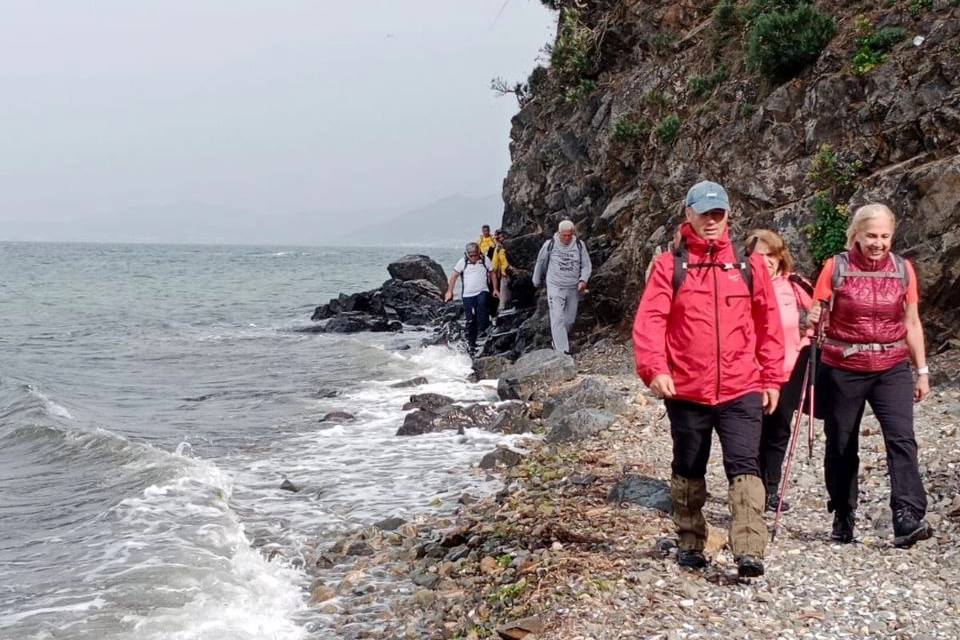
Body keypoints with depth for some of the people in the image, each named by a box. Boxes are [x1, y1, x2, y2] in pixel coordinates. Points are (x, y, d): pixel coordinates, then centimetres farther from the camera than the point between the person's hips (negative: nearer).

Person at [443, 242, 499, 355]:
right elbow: (454, 276, 2)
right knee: (470, 321, 3)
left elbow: (492, 274, 10)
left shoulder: (485, 260, -2)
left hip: (482, 291, -1)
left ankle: (483, 330, -25)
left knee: (481, 304, -34)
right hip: (468, 294, 1)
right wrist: (449, 291, 0)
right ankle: (470, 344, 13)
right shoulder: (462, 262, -4)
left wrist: (495, 289, 7)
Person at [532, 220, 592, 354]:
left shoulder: (579, 245, -1)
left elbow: (586, 265, 4)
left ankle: (557, 342, 33)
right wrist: (537, 281, 19)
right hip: (555, 288, -3)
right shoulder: (550, 245, -7)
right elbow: (540, 263, 8)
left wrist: (583, 280, -14)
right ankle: (562, 351, -17)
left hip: (573, 289, 3)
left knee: (570, 320, 11)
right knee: (557, 319, -14)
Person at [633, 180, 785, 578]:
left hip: (741, 389, 0)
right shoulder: (669, 265, 1)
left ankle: (749, 552, -15)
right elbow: (649, 320, -7)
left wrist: (772, 378, 7)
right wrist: (654, 369, -19)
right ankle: (689, 544, 28)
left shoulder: (749, 265, 6)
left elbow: (769, 324, 9)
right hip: (686, 391, 0)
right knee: (688, 470, 14)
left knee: (744, 466, -11)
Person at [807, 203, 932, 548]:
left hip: (892, 369, 1)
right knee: (841, 446, 8)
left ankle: (908, 519, -22)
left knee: (902, 438, -17)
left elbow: (912, 323, 10)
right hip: (844, 370, -1)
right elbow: (816, 317, -1)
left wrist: (922, 370, 9)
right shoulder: (835, 268, -5)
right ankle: (843, 519, 24)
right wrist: (813, 320, -24)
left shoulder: (903, 269, 3)